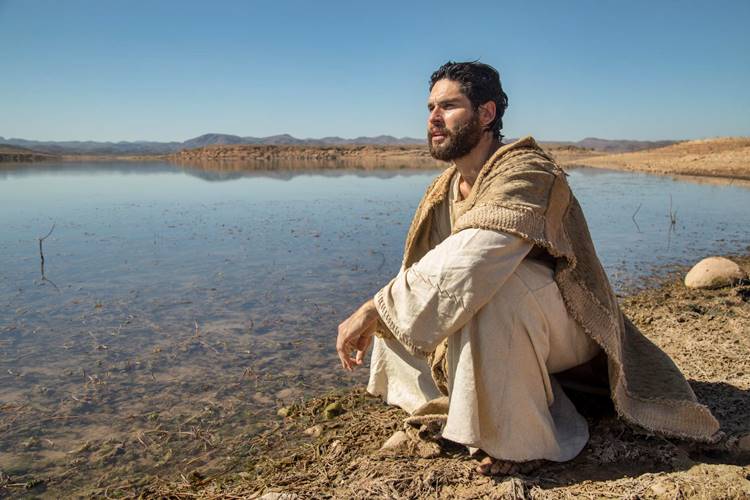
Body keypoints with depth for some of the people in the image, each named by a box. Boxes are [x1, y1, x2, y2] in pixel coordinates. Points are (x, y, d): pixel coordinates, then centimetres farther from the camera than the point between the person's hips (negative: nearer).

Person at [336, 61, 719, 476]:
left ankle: (520, 438, -17)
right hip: (508, 328, 8)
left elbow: (459, 268, -40)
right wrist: (373, 320, -15)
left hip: (568, 327, -8)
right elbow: (424, 274, 0)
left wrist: (373, 309, -35)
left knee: (489, 285, -37)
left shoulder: (524, 171, -26)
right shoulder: (447, 187, 0)